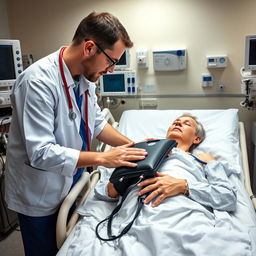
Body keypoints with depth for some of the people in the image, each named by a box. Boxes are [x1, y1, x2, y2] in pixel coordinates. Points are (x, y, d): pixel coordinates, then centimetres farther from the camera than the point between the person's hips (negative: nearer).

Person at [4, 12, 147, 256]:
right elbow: (41, 153, -31)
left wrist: (130, 145, -5)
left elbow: (96, 122, 7)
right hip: (40, 195, -6)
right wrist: (103, 158, -28)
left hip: (72, 183, 7)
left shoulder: (86, 75, -5)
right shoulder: (38, 82, -29)